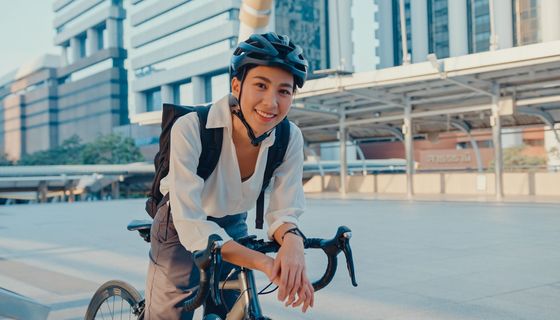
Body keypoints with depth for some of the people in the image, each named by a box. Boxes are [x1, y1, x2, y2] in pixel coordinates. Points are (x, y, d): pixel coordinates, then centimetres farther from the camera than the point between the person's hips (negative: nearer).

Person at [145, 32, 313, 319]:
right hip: (182, 233, -3)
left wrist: (292, 239, -40)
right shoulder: (191, 129, -31)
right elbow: (191, 224, -35)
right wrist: (264, 263, -48)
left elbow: (283, 212, -15)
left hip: (233, 234, 4)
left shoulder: (290, 138, -19)